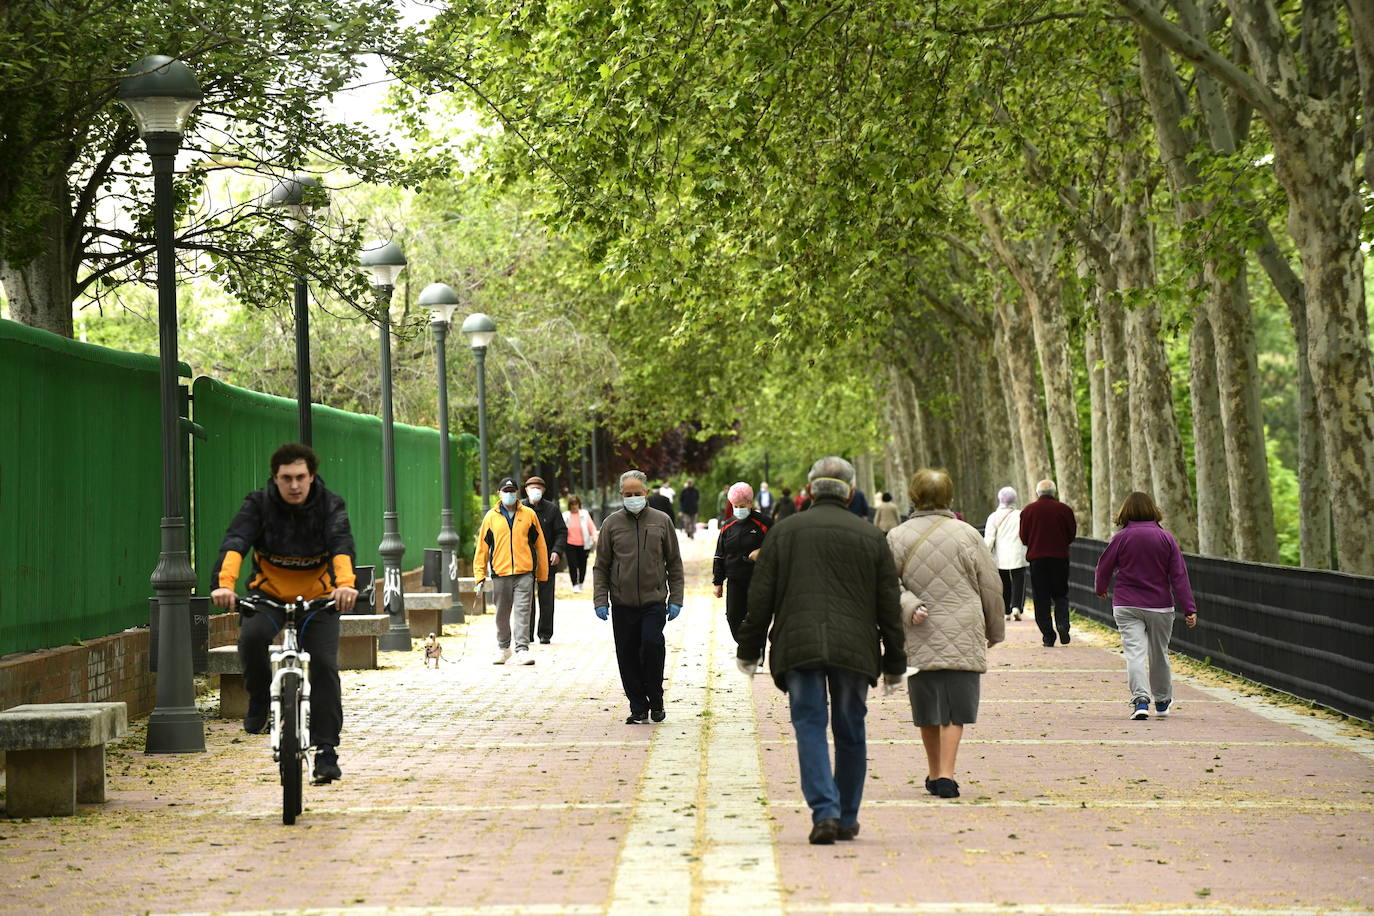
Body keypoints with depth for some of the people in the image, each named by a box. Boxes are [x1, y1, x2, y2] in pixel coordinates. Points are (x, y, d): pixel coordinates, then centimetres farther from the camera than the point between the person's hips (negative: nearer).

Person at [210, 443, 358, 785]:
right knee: (251, 637, -30)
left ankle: (326, 752, -3)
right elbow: (234, 543, -27)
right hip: (269, 593, 0)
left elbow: (342, 546, -29)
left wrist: (345, 584, -51)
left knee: (324, 666, -13)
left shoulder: (330, 505, -12)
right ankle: (260, 699, -2)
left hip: (318, 598, 0)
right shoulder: (258, 504, -12)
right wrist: (224, 584, -48)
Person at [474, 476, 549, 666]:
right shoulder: (491, 517, 7)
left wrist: (542, 574, 8)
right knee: (502, 615, 11)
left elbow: (540, 545, 10)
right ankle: (503, 648, 27)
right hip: (500, 574, 2)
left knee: (522, 613, -9)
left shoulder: (529, 515, 6)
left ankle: (522, 650, -12)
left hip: (524, 573, -1)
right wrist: (480, 575, 4)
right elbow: (482, 547, 9)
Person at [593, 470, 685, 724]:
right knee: (628, 657, 2)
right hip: (622, 604, 1)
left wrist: (676, 599, 3)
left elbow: (674, 563, 10)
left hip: (654, 600, -1)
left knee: (652, 643, -18)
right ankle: (638, 708, 13)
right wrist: (600, 600, -1)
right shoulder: (611, 523, 5)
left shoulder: (661, 521, 5)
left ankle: (656, 700, 1)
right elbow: (601, 566, 8)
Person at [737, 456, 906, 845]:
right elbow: (889, 606, 7)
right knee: (850, 733, 12)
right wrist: (894, 663, 14)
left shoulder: (784, 532, 5)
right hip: (855, 649, 1)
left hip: (798, 647, -1)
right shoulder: (872, 538, 7)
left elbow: (760, 597, 4)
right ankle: (847, 820, 18)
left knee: (811, 728, -1)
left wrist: (749, 650, 11)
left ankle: (825, 813, -16)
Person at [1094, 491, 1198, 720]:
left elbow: (1104, 568, 4)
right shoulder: (1166, 538, -2)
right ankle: (1162, 702, 32)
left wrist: (1101, 589, 26)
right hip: (1160, 606, 2)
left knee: (1134, 652, -8)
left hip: (1126, 606, -2)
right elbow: (1179, 575, -4)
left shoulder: (1121, 538, -5)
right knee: (1159, 653, 17)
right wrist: (1189, 609, -4)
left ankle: (1140, 700, -27)